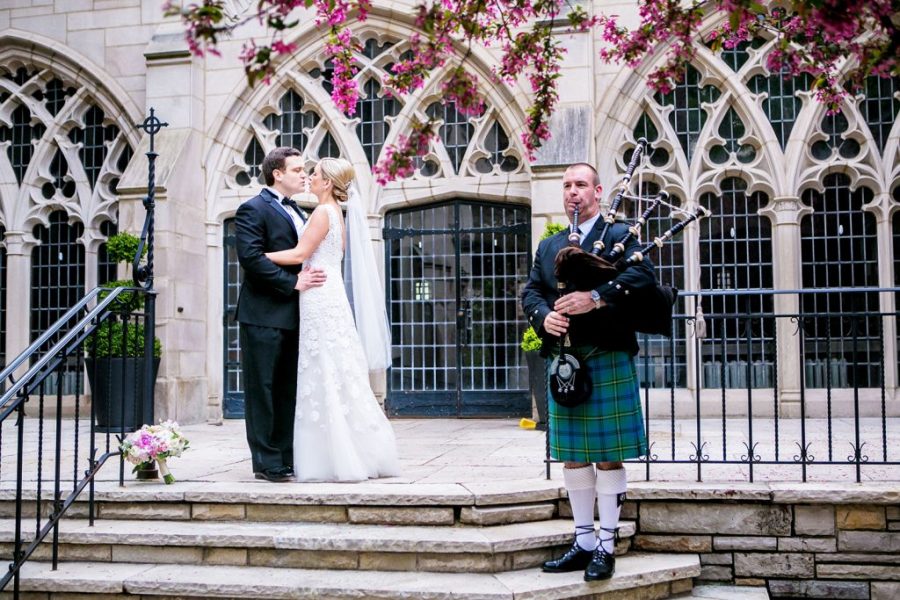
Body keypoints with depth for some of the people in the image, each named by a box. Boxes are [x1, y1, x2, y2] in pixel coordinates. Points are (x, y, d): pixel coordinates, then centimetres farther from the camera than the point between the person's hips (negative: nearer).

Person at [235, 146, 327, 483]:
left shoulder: (295, 212, 21)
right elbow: (250, 256, -18)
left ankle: (288, 458, 17)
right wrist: (293, 282, -19)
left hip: (292, 316, 8)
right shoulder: (253, 209, -6)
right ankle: (266, 462, 0)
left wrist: (311, 277, 2)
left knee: (289, 390, 11)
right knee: (263, 389, -3)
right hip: (264, 315, -8)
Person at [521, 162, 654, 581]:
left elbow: (642, 275, -15)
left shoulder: (620, 234, 2)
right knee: (572, 456, 9)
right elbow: (530, 291, 11)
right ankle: (584, 541, 19)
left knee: (608, 456, 0)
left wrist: (595, 299, -25)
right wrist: (543, 316, -11)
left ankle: (606, 546, 8)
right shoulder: (548, 246, 19)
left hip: (607, 359, -5)